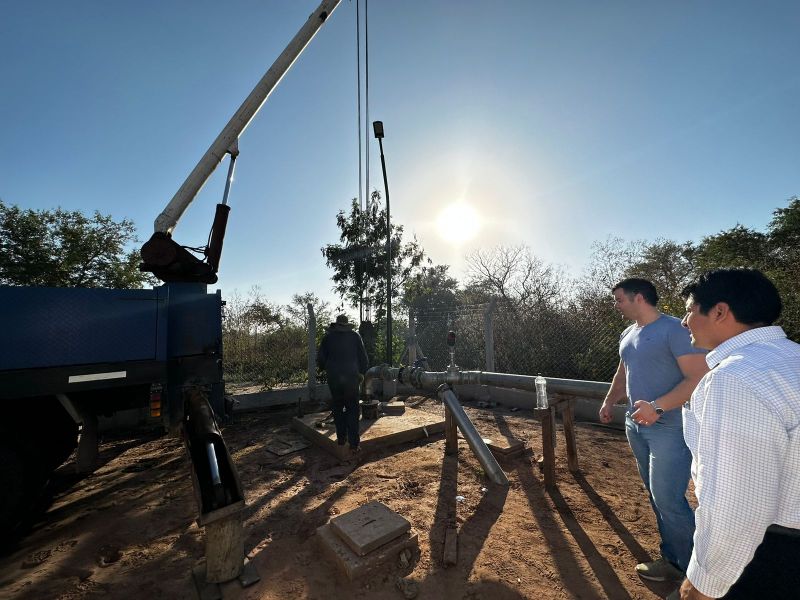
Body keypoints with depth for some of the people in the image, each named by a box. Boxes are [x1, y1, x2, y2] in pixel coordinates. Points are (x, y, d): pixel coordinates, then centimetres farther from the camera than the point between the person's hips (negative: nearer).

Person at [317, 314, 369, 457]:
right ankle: (354, 444, 4)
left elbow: (320, 359, 3)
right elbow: (363, 358, 1)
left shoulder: (328, 337, 1)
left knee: (337, 409, 17)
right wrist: (362, 372, 15)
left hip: (334, 379, 1)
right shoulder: (355, 336, 0)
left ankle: (341, 439, 22)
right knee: (352, 410, 5)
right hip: (351, 377, -1)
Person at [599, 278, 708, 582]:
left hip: (670, 429, -8)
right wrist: (609, 401, 15)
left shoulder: (675, 329, -15)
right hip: (636, 426, 8)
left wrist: (657, 407, -29)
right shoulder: (628, 334, 10)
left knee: (668, 500, -2)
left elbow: (699, 379, -20)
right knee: (657, 496, 16)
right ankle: (672, 559, 32)